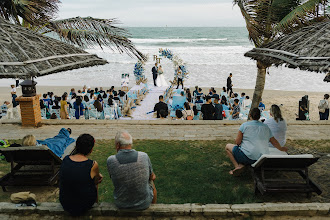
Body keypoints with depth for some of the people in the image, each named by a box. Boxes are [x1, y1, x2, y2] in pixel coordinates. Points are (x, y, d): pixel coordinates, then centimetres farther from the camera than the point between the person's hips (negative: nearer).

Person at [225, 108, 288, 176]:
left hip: (248, 156, -5)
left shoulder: (244, 125, -4)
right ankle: (241, 165, 2)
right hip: (262, 159, 5)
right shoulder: (266, 127, 10)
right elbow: (274, 141, 19)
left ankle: (237, 166, -1)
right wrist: (281, 148, 39)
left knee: (228, 146, 16)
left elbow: (237, 142, -4)